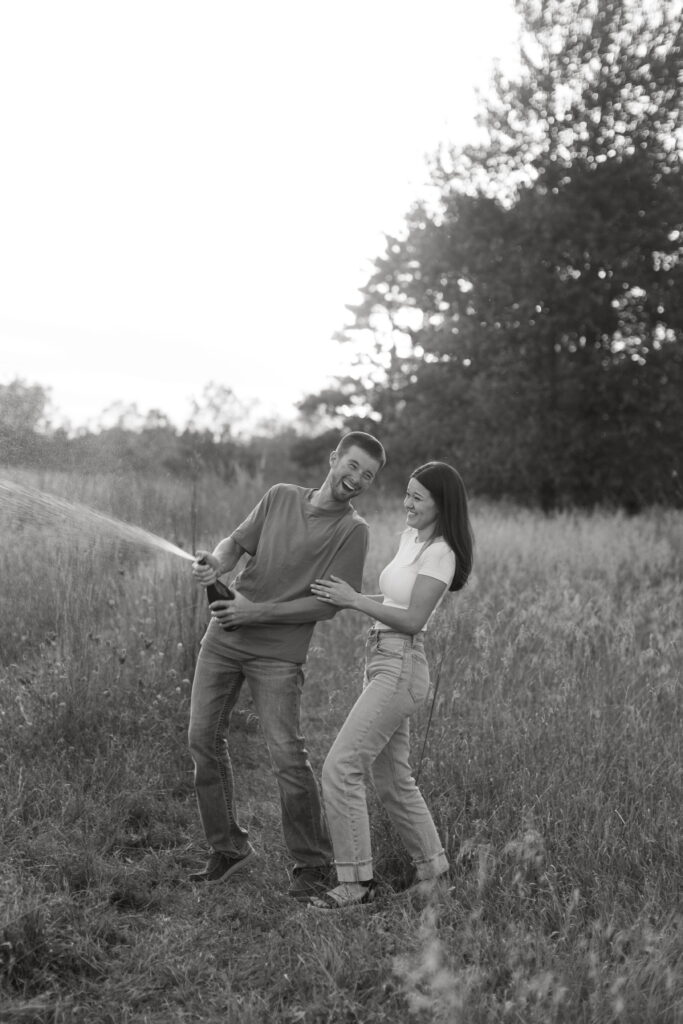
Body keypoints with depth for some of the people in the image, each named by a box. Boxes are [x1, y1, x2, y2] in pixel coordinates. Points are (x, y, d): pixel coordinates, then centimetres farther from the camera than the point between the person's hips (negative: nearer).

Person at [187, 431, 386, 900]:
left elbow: (329, 604, -11)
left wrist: (257, 612, -16)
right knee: (203, 739, 7)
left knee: (287, 755, -10)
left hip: (279, 653, -5)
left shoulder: (353, 529, -6)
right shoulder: (280, 496, 8)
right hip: (224, 638, 5)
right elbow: (238, 541, 11)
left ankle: (314, 865, 6)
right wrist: (216, 562, -14)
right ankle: (228, 848, 22)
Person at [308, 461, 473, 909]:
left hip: (401, 667, -10)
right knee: (391, 777, 16)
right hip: (383, 664, 10)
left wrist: (353, 600, -14)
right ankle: (433, 868, 28)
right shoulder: (411, 537, 14)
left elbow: (413, 619, -17)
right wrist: (346, 593, 14)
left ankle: (356, 881, -5)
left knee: (341, 768, -12)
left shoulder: (440, 554, -13)